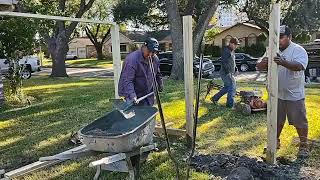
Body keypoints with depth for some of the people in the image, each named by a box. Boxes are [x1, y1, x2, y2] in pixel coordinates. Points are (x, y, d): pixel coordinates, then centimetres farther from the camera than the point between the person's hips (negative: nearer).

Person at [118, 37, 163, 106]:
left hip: (147, 94, 7)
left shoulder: (155, 59, 1)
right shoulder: (132, 59, -22)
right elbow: (127, 80, -29)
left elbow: (157, 75, 22)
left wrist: (160, 85, 27)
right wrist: (132, 96, -38)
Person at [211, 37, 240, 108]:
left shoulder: (232, 51, 16)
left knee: (227, 87, 16)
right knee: (232, 87, -6)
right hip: (226, 73, -10)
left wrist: (235, 68, 12)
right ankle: (230, 104, 3)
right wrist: (228, 72, -24)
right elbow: (223, 62, -22)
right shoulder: (226, 50, -15)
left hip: (230, 73, 10)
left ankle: (215, 98, 26)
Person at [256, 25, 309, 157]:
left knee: (300, 122, 7)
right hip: (277, 94, 5)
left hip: (295, 95, -5)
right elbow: (259, 67, -1)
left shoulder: (298, 50, -11)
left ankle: (304, 146, 23)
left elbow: (299, 66, -30)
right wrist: (263, 63, -26)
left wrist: (283, 62, -48)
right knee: (276, 121, 16)